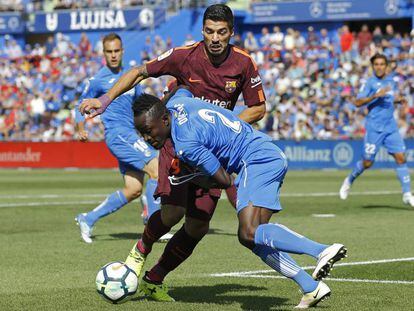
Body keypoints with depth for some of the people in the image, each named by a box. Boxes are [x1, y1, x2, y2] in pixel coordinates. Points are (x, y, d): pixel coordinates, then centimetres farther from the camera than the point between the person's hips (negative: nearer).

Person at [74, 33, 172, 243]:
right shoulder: (97, 80, -2)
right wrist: (81, 130, -12)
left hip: (131, 135, 8)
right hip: (117, 133, -8)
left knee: (133, 190, 5)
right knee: (156, 169, -19)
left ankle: (88, 219, 16)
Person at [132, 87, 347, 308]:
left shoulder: (185, 144, -20)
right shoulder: (174, 102, 5)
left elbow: (224, 181, -13)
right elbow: (183, 89, 32)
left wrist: (191, 178, 4)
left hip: (258, 160, -11)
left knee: (249, 235, -23)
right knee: (255, 239, 8)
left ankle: (322, 251, -29)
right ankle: (311, 287, 6)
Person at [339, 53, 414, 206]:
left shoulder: (391, 80, 10)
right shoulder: (370, 83, -7)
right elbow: (358, 102, -16)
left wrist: (399, 99, 6)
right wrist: (376, 95, -26)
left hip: (391, 126, 5)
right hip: (374, 128, -5)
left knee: (400, 157, -6)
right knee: (367, 163, 2)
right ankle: (349, 180, 29)